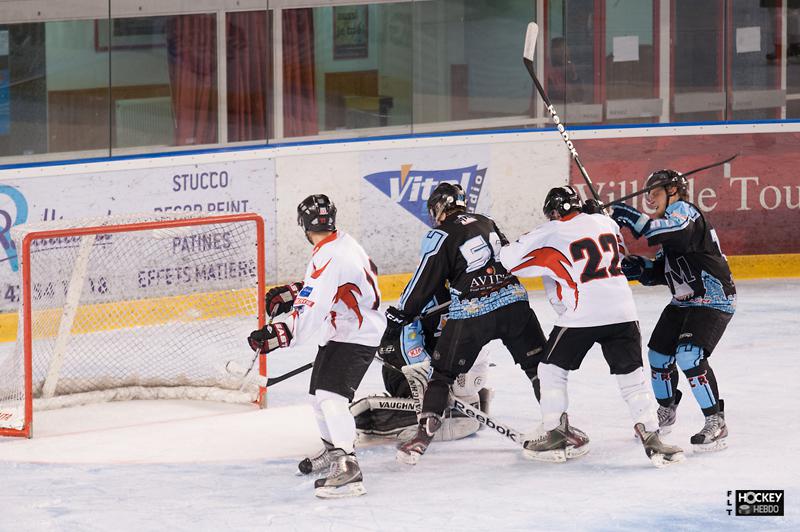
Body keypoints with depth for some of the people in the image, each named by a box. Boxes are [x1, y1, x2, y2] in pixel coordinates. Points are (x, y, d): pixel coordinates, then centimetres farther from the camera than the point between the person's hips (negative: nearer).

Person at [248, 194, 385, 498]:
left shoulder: (329, 257, -26)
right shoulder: (341, 242, 5)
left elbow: (311, 313, -32)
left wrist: (279, 335, -35)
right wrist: (289, 294, 15)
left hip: (356, 336, -11)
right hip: (339, 331, 11)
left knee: (330, 394, -24)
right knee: (318, 392, 22)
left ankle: (347, 470, -32)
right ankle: (333, 449, 44)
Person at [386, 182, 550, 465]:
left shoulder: (441, 236, -3)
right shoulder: (486, 223, 15)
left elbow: (424, 283, -4)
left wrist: (398, 317, 5)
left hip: (472, 314, -4)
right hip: (514, 303, 4)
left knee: (443, 372, 6)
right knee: (539, 364, 14)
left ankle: (423, 436, -1)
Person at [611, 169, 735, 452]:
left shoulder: (683, 211, -14)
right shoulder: (668, 223, 16)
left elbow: (668, 231, -37)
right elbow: (660, 272, 14)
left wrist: (627, 216, -39)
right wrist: (640, 268, -5)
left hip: (714, 299, -10)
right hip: (684, 302, 10)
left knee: (690, 356, -24)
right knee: (659, 354, 12)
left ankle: (716, 422, -17)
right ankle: (665, 412, 35)